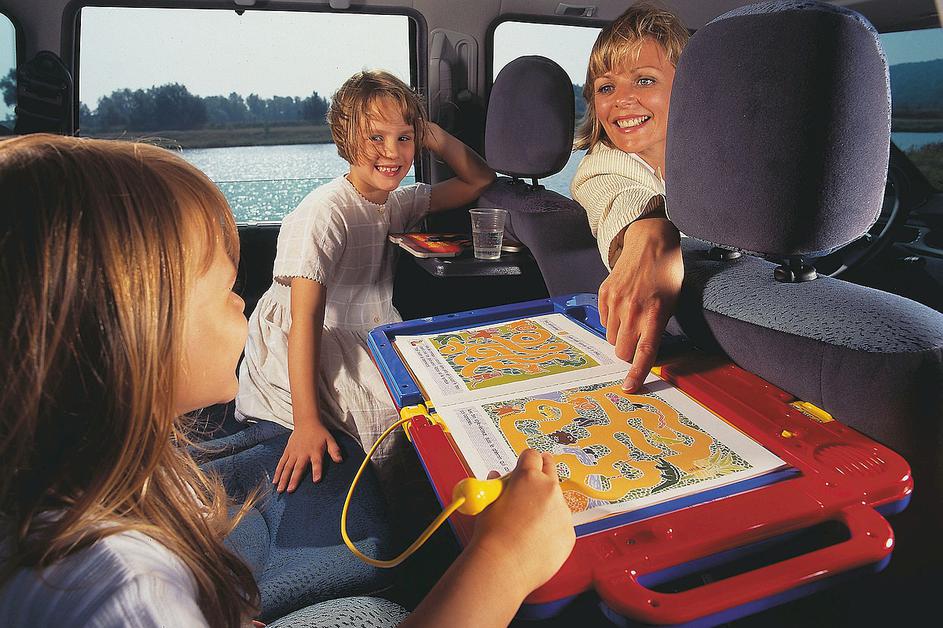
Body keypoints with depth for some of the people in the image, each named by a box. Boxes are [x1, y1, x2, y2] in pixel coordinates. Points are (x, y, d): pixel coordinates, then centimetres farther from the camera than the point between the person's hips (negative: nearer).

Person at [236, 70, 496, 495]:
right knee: (394, 409, -30)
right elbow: (305, 319, -24)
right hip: (292, 353, -7)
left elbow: (480, 180, 14)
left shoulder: (398, 203, 6)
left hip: (367, 340, 7)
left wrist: (431, 134, -1)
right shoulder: (325, 212, -18)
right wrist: (306, 422, -30)